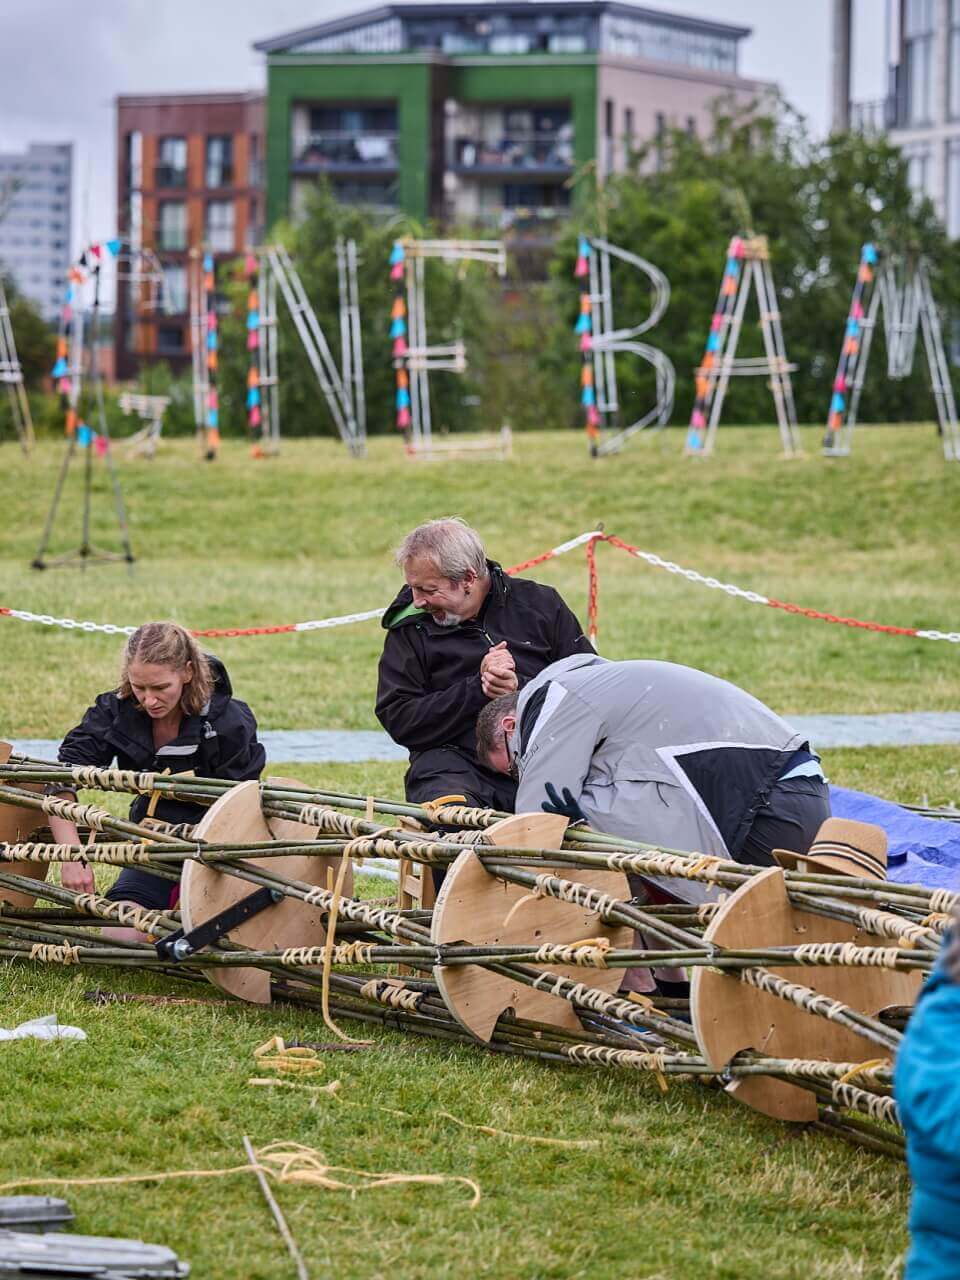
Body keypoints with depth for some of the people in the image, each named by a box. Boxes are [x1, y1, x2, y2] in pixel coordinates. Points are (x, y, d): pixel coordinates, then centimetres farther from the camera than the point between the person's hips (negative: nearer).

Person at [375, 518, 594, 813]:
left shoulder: (540, 604, 8)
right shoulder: (409, 627, 7)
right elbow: (398, 720, -1)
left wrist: (522, 691, -10)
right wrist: (477, 689, -10)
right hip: (456, 762, -1)